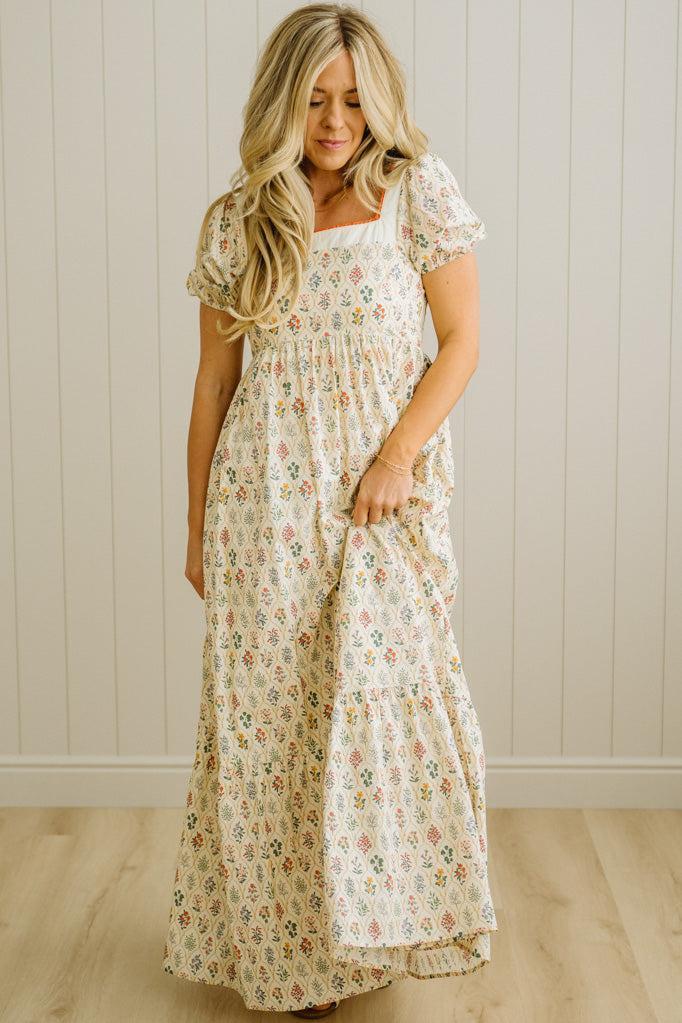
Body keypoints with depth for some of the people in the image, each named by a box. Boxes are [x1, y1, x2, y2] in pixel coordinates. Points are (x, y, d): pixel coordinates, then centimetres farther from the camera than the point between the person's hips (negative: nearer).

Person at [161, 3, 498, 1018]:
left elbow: (462, 340, 0)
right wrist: (197, 524, 8)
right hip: (267, 496, 1)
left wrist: (398, 456, -12)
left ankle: (379, 917, 17)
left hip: (388, 490, -1)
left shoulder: (419, 190, 0)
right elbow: (214, 377, 8)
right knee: (270, 707, 3)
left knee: (391, 694, -3)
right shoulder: (239, 219, 4)